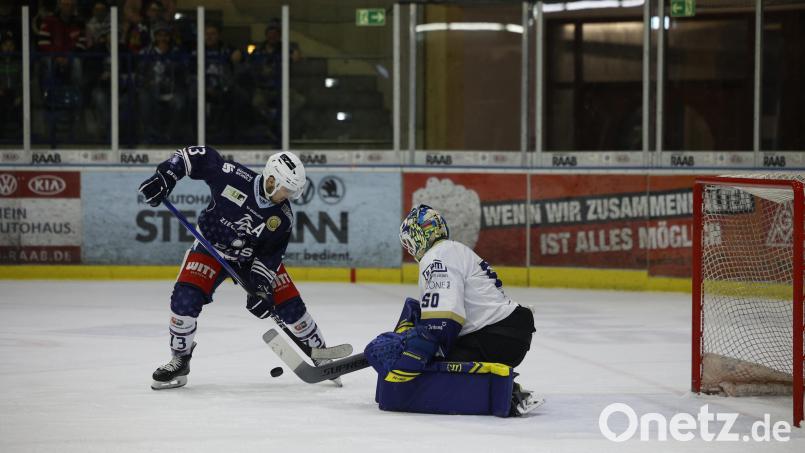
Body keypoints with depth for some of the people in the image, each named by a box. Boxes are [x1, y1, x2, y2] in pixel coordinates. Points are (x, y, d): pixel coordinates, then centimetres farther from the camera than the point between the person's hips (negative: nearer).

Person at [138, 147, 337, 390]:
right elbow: (198, 155, -19)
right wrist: (165, 175, -27)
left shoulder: (283, 217, -19)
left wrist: (261, 287, -25)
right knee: (185, 298, -21)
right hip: (211, 248, -2)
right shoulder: (234, 176, -28)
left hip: (253, 257, 2)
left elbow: (269, 255, -14)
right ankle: (180, 360, -1)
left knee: (290, 305, -4)